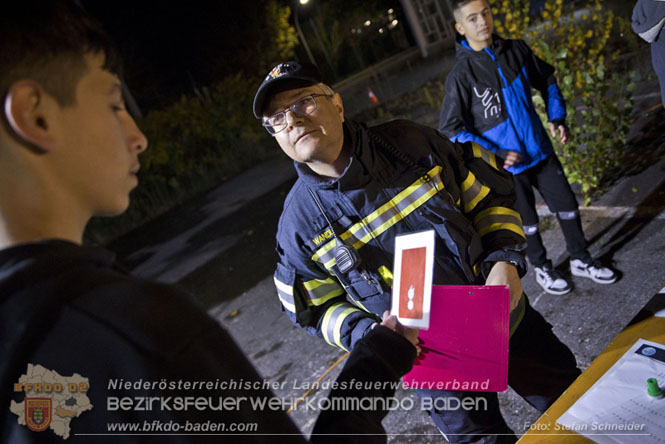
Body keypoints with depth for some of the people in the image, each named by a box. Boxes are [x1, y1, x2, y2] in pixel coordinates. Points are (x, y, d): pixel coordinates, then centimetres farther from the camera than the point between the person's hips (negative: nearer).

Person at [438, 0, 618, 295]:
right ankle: (541, 268, 38)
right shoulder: (460, 76, -18)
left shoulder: (516, 50, -2)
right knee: (527, 220, 12)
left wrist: (557, 117, 1)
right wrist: (497, 154, -19)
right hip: (507, 164, -4)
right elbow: (450, 130, -17)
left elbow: (546, 80, 14)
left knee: (567, 205, 14)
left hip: (540, 150, 5)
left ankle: (581, 260, 37)